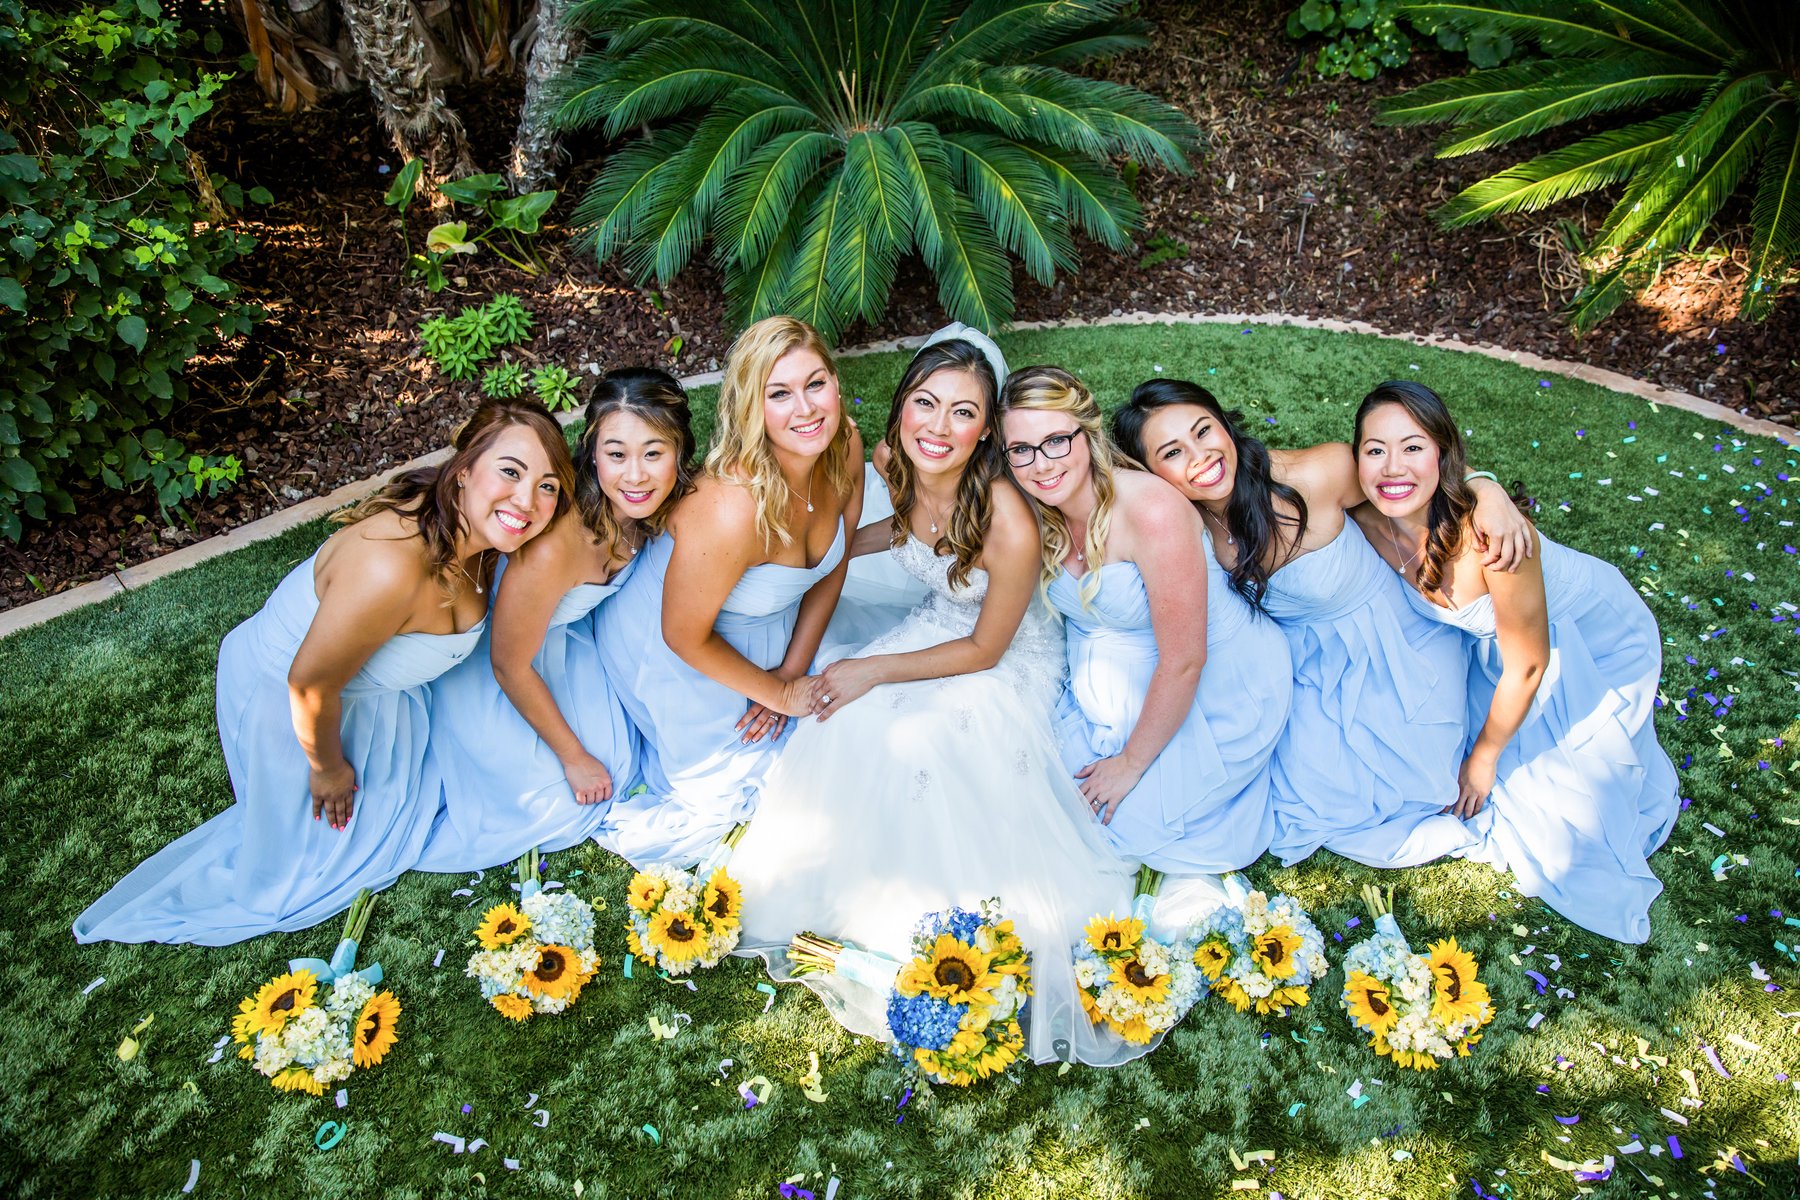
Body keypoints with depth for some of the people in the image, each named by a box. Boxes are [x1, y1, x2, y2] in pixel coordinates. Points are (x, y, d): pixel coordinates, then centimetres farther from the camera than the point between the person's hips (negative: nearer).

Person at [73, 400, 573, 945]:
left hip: (368, 672, 7)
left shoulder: (477, 532, -20)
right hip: (284, 699, -6)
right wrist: (328, 768, -12)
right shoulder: (390, 567, -45)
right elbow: (311, 683, -30)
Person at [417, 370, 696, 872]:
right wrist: (574, 758, -12)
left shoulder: (651, 508, -22)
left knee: (617, 767, 12)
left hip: (570, 632, 6)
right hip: (480, 654, -6)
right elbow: (510, 665, -25)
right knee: (553, 808, 1)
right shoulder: (553, 545, -42)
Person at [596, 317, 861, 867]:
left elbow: (831, 567, -3)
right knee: (724, 789, 11)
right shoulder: (732, 510, -41)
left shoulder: (845, 448, -20)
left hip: (769, 625, 6)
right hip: (675, 651, -6)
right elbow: (685, 636, -26)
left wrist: (792, 670, -4)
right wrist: (779, 692, -13)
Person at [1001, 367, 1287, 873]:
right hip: (1118, 684, 6)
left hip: (1217, 681, -6)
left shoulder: (1152, 510, -31)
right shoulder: (1037, 515, -9)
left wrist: (1131, 765, -17)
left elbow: (1183, 663, -26)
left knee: (1134, 814, -8)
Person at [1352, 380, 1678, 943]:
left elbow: (1528, 665, -27)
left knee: (1560, 792, 4)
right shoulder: (1367, 520, -26)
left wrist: (1484, 759, -12)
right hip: (1491, 635, 4)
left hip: (1598, 638, -4)